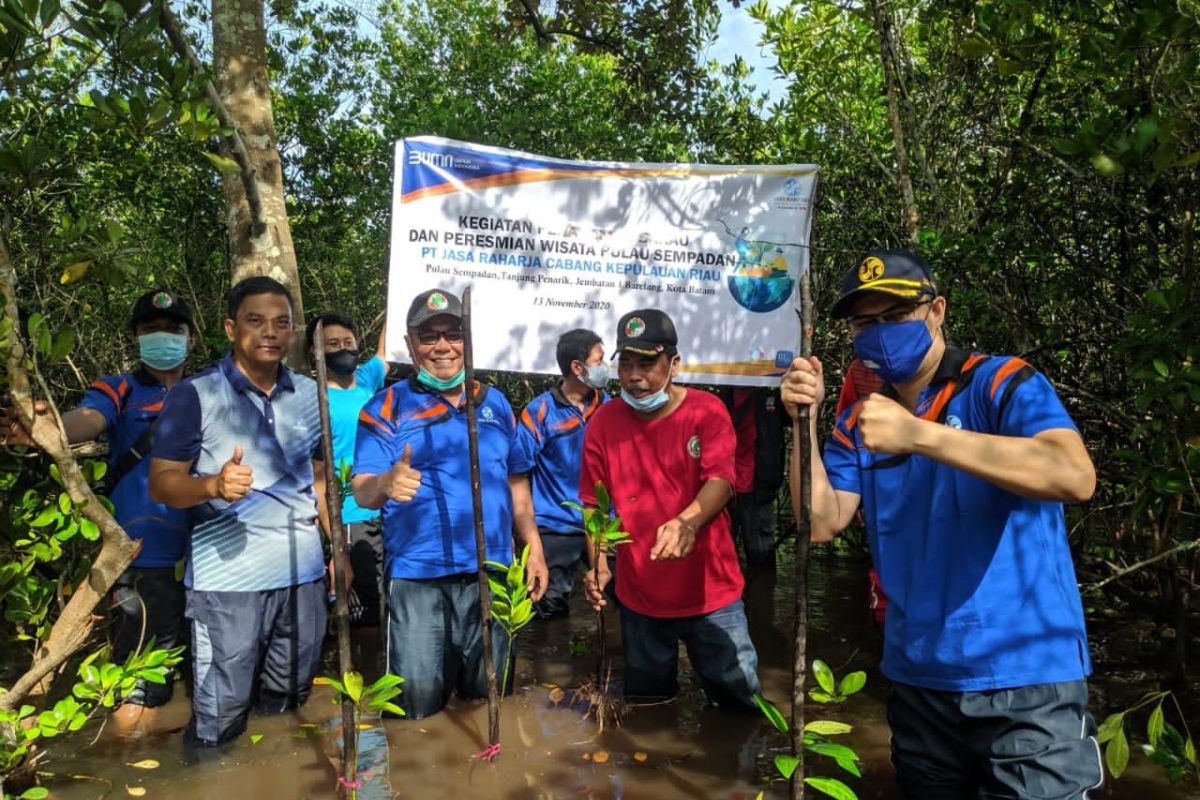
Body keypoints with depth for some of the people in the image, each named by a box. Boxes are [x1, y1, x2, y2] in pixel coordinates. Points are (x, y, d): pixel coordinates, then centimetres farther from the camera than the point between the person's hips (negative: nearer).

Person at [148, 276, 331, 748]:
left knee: (289, 706, 18)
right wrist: (213, 484, -29)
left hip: (303, 574, 5)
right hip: (227, 580, -4)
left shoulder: (309, 395, 7)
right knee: (220, 718, 5)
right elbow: (161, 483, -8)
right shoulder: (195, 395, -7)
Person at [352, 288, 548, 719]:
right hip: (418, 578, -3)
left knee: (489, 701, 16)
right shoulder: (387, 407, -2)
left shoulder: (494, 402, 10)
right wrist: (386, 484, -34)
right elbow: (362, 490, -11)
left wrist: (533, 548, 9)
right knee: (419, 708, 2)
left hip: (491, 574, 4)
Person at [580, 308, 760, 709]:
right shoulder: (604, 422, -2)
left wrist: (687, 522, -41)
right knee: (646, 707, 19)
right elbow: (594, 504, 2)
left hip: (711, 592, -2)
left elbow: (721, 481, -21)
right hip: (639, 598, 2)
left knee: (737, 700, 10)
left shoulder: (706, 410, -8)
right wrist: (599, 565, -12)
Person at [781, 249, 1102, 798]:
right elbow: (822, 524, -2)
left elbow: (1075, 478, -28)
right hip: (917, 680, 5)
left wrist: (918, 435, -35)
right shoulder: (860, 421, 6)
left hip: (1024, 679, -5)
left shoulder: (1003, 384, -10)